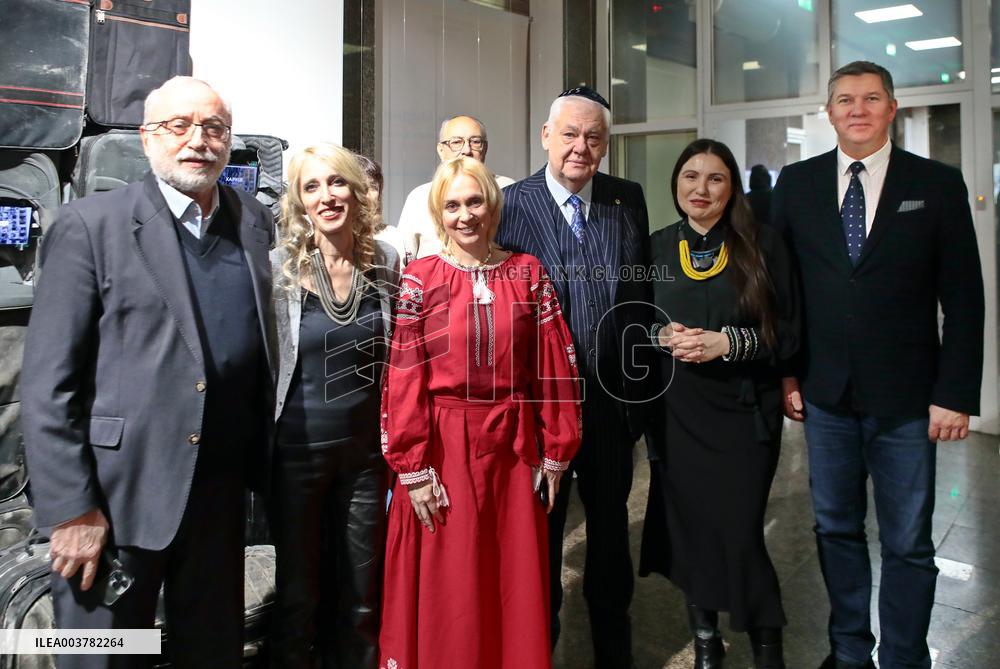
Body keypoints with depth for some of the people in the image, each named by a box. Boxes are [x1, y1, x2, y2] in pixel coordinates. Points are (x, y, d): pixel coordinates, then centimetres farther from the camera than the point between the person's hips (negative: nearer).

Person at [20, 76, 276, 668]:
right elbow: (49, 384, -9)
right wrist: (71, 509, -12)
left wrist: (259, 462, 5)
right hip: (118, 497, -3)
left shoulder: (256, 223, 5)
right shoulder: (90, 226, -7)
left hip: (222, 489, 4)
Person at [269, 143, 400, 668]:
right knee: (298, 592, 14)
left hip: (368, 448, 2)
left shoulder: (386, 263, -1)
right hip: (298, 451, -2)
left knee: (362, 595, 16)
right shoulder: (278, 267, -9)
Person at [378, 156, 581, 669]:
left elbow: (554, 366, 2)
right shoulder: (419, 280, -3)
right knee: (449, 592, 10)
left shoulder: (528, 273, 3)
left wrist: (556, 451, 1)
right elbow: (403, 379, -6)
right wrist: (412, 468, -9)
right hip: (444, 452, -2)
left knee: (516, 583, 15)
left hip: (514, 450, 2)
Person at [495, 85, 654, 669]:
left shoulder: (628, 200, 2)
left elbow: (643, 292, 6)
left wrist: (641, 383, 3)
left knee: (611, 525, 19)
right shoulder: (509, 205, -8)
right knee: (540, 526, 16)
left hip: (614, 398, 3)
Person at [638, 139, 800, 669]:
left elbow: (788, 331, -2)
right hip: (676, 412, 3)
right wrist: (663, 337, -10)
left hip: (743, 412, -2)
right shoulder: (656, 247, 5)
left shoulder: (762, 245, -2)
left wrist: (726, 342, -16)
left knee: (739, 531, -4)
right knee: (687, 524, 9)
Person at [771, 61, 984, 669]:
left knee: (908, 545, 7)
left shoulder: (939, 185, 0)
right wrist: (783, 371, 1)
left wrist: (956, 394, -7)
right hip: (826, 392, 2)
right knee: (837, 529, 14)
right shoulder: (797, 183, 5)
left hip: (906, 397, -2)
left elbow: (963, 299, -2)